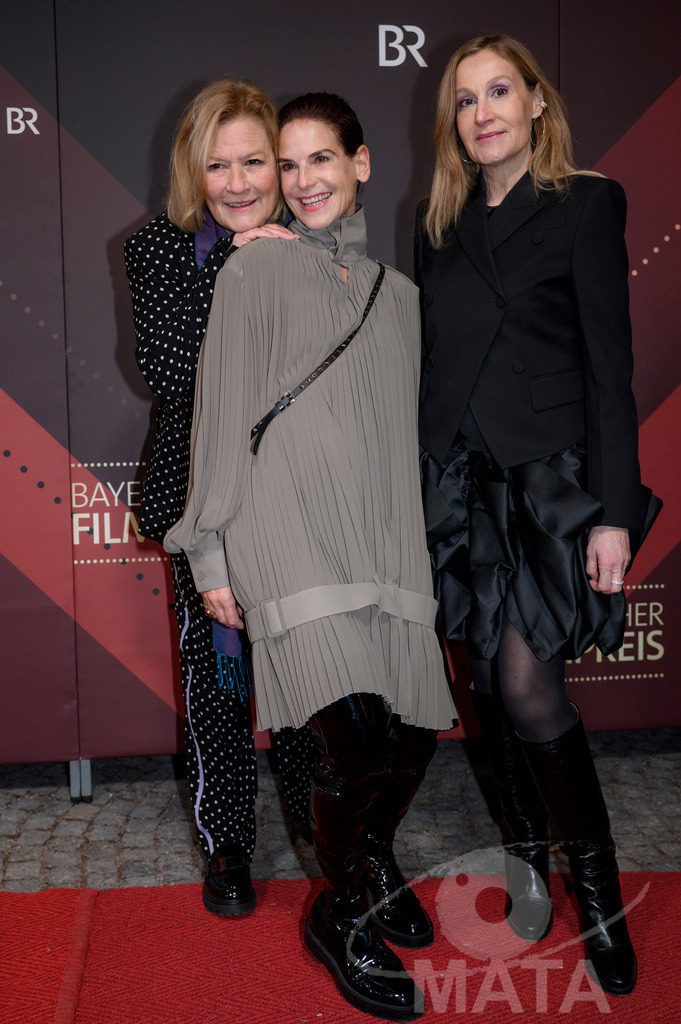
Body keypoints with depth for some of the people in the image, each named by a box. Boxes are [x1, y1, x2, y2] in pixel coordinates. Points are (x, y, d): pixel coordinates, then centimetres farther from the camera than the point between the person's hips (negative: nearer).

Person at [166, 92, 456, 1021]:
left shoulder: (398, 293, 19)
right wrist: (211, 553, -4)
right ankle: (343, 915, 8)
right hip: (289, 520, -5)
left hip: (382, 530, 5)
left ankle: (375, 864, 33)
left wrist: (418, 545, 17)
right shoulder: (259, 270, 4)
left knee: (414, 729, 1)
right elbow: (222, 413, 0)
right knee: (355, 729, -18)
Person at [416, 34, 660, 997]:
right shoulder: (440, 222, 13)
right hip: (457, 479, 5)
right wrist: (416, 482, 10)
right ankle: (528, 856, 28)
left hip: (546, 478, -4)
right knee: (492, 681, 9)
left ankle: (597, 885, 9)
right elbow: (430, 358, 13)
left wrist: (614, 511, -12)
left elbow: (609, 363, -6)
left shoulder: (586, 203, -1)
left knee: (529, 690, -12)